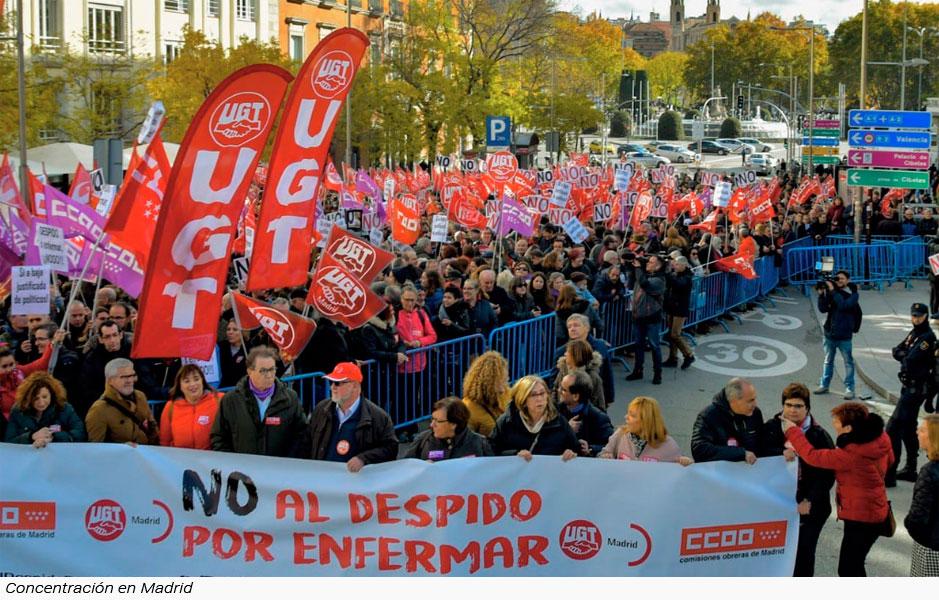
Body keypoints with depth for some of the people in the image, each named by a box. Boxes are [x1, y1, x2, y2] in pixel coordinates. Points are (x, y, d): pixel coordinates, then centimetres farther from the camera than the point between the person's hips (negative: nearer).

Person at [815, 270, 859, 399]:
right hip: (829, 333, 4)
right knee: (828, 361, 15)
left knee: (848, 362, 2)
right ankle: (824, 385, 24)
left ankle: (849, 388, 6)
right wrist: (821, 295, -15)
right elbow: (823, 309, -1)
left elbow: (843, 305, -23)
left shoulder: (853, 294, -6)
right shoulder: (832, 293, 4)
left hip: (844, 335, -4)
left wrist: (832, 291, -22)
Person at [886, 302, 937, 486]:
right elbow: (896, 350, 6)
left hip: (916, 388, -10)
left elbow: (911, 359, -24)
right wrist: (907, 356, -11)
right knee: (908, 428, 19)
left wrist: (903, 356, -5)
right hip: (910, 386, 10)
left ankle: (889, 475, -12)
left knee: (893, 428, -12)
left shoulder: (928, 337, -16)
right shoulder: (914, 333, 12)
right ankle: (910, 470, 30)